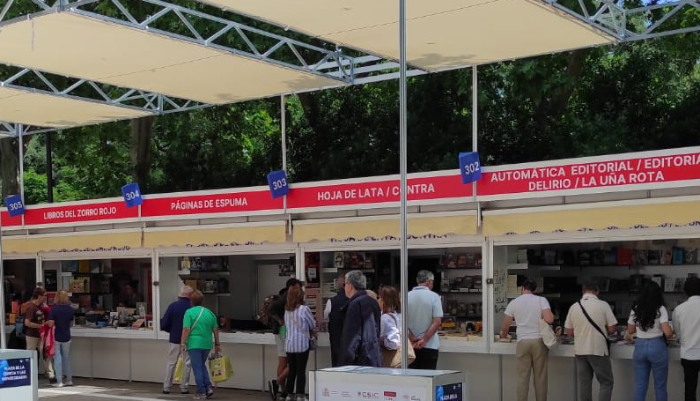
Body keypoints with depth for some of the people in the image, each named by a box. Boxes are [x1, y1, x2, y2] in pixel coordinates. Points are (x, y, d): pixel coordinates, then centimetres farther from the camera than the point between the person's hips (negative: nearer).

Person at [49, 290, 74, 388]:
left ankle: (59, 381, 2)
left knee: (57, 358, 2)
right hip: (66, 337, 4)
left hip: (56, 337, -4)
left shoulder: (54, 309, -14)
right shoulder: (70, 309, 0)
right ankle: (69, 379, 19)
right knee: (66, 357, 15)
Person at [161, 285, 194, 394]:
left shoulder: (172, 306, -8)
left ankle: (166, 387, 15)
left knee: (170, 363, 12)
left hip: (174, 340, 1)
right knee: (186, 364, 10)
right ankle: (184, 387, 12)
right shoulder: (192, 308, -13)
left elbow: (164, 325, -7)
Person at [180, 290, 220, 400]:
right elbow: (215, 329, 9)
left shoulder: (189, 312, -6)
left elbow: (186, 329, -13)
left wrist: (183, 343, -9)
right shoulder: (210, 313, 8)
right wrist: (217, 344, 15)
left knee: (197, 368, 2)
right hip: (207, 344, 5)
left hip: (194, 344, -5)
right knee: (202, 365, 21)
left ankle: (201, 392, 3)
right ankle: (208, 387, 9)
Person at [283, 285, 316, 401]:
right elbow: (313, 325, 0)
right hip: (301, 344, -5)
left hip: (289, 344, 5)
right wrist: (311, 332, 22)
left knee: (292, 370, 13)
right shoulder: (304, 309, -11)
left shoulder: (287, 310, 6)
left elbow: (287, 325, 12)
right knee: (301, 370, 0)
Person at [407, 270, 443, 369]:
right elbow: (437, 322, -13)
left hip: (410, 346, 3)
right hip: (429, 346, -3)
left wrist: (412, 339, -4)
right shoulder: (434, 297, -6)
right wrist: (424, 340, -12)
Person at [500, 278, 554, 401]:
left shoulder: (514, 303, 7)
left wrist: (503, 335, 35)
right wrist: (551, 315, 11)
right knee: (540, 377, 5)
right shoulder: (541, 300, 2)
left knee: (523, 377, 4)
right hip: (539, 340, -1)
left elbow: (505, 326, 13)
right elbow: (549, 319, -13)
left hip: (523, 341, 1)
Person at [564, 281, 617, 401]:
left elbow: (569, 332, 5)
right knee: (606, 382, 6)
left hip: (580, 350, 4)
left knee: (584, 383, 11)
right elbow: (612, 329, -7)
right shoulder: (603, 305, -9)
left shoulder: (574, 307, 1)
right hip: (598, 350, -4)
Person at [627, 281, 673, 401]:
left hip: (640, 346, 4)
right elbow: (667, 333, -16)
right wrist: (672, 333, 5)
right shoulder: (660, 309, -9)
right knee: (660, 385, 7)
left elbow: (630, 330, 12)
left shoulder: (636, 309, 3)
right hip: (657, 347, -3)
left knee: (640, 385, 8)